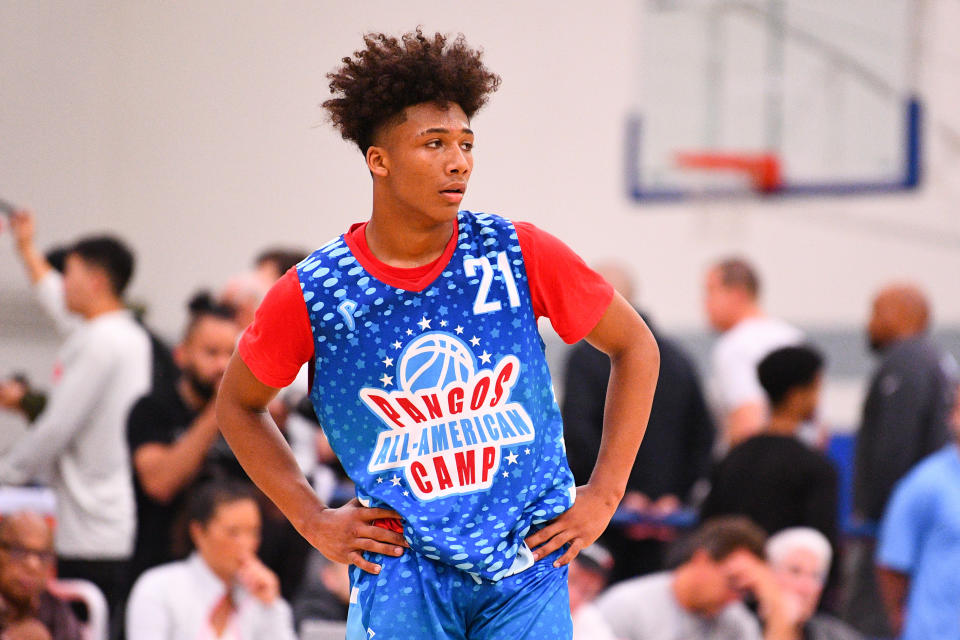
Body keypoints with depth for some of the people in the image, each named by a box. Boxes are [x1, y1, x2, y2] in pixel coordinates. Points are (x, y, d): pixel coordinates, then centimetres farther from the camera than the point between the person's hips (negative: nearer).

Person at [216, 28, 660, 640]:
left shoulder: (519, 255, -3)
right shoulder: (312, 293, -4)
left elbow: (636, 348, 10)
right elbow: (239, 405, 13)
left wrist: (604, 493, 5)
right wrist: (312, 519, 5)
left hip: (528, 566, 1)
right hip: (402, 568, -1)